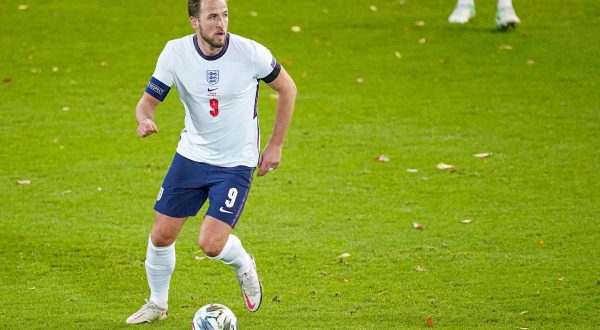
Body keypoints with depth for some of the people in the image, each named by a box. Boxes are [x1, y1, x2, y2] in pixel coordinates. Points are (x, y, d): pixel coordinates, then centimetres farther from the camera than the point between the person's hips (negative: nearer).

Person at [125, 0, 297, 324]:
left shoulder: (251, 53, -19)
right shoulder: (176, 52, -13)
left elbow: (287, 88, -2)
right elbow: (148, 100, -8)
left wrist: (275, 145, -1)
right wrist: (144, 119, -33)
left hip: (236, 164, -3)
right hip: (191, 155, 3)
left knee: (210, 243, -15)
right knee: (161, 236, 5)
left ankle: (243, 265, 21)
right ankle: (157, 304, 31)